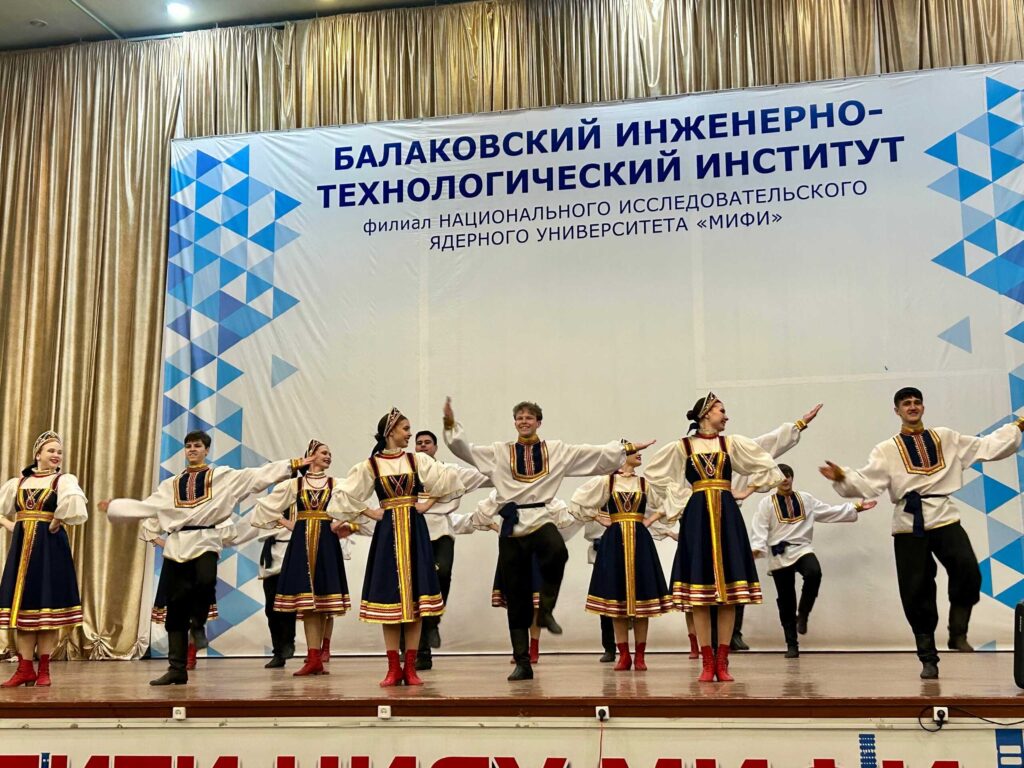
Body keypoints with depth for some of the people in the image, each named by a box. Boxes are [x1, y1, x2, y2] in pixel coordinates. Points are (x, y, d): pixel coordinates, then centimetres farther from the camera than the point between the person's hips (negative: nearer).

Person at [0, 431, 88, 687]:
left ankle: (44, 670, 7)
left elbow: (74, 503, -24)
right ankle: (25, 669, 11)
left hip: (50, 548, -4)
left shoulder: (64, 480, -3)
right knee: (21, 605, 5)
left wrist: (57, 522, -15)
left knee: (46, 605, 0)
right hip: (21, 547, 4)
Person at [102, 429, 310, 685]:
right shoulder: (171, 484, 22)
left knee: (205, 582, -35)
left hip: (205, 540, -3)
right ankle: (177, 668, 8)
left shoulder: (224, 476, 11)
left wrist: (292, 465, -4)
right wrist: (113, 506, 30)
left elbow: (258, 476, 4)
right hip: (176, 544, 4)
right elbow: (146, 506, 27)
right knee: (176, 609, 2)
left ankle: (198, 621, -4)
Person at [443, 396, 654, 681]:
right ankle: (522, 663, 14)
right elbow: (465, 451, 6)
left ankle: (546, 610, -13)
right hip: (511, 526, 1)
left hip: (540, 519, -1)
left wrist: (627, 448, 6)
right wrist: (451, 426, -7)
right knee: (516, 600, 3)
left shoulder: (557, 450, 10)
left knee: (557, 552, -38)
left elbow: (597, 454, 10)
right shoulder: (499, 452, 11)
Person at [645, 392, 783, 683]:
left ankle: (722, 661, 3)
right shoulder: (681, 447, 6)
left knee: (729, 589, -3)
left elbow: (766, 461, 16)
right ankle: (707, 662, 1)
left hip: (727, 516, 2)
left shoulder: (731, 443, 12)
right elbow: (655, 474, 15)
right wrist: (675, 500, 10)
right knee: (700, 592, -4)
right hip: (697, 517, -2)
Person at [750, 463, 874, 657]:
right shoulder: (767, 503, 0)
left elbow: (830, 511, 15)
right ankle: (792, 644, 15)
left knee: (814, 573, -32)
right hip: (779, 556, -2)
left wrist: (856, 508, 11)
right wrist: (756, 549, -23)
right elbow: (759, 529, -7)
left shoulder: (805, 499, 11)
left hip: (802, 549, 2)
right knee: (786, 601, 2)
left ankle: (802, 614, -9)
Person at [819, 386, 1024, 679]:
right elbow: (867, 483, -4)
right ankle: (928, 659, 15)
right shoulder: (887, 450, 5)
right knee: (916, 594, 0)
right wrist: (842, 477, -22)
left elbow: (987, 446, 17)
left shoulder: (946, 438, 14)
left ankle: (957, 632, 3)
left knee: (968, 572, -22)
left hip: (944, 518, 1)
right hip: (909, 525, -1)